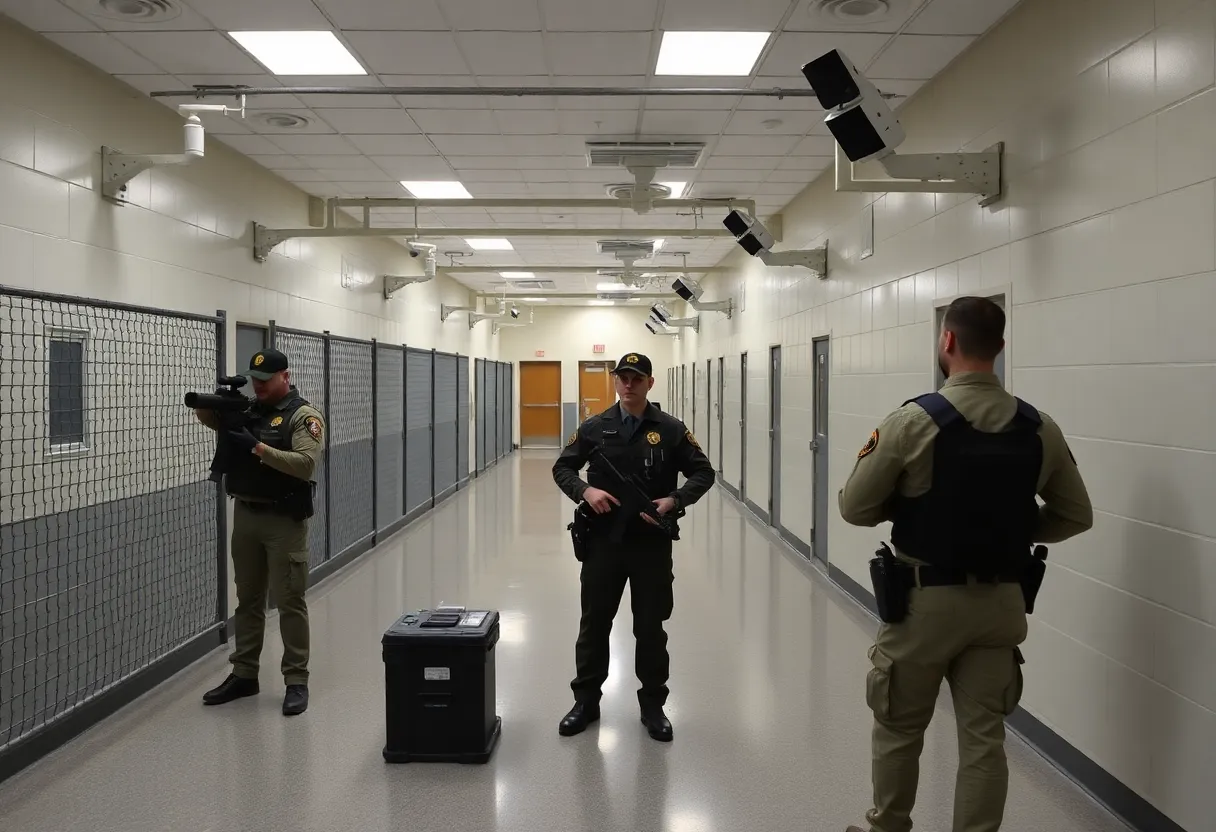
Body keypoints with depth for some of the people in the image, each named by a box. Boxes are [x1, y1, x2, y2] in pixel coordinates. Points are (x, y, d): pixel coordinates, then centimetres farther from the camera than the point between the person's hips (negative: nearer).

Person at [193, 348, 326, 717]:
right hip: (245, 516, 6)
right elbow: (208, 416, 10)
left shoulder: (304, 415, -9)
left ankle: (296, 680, 6)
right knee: (248, 599, 14)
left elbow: (305, 464, -20)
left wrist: (257, 447, -23)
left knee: (289, 601, -1)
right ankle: (244, 674, 24)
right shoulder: (246, 410, 11)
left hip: (284, 521, -6)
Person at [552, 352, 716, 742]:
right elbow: (562, 468, 9)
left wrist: (673, 500, -15)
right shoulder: (595, 428, 3)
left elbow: (703, 473, 1)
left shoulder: (670, 429, -2)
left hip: (651, 543, -1)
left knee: (651, 627, 9)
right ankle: (586, 701, 25)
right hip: (603, 541, 1)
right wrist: (585, 491, -11)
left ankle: (653, 705, 24)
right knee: (594, 623, 10)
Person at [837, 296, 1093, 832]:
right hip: (1000, 601, 3)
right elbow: (1075, 516, 7)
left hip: (926, 599, -3)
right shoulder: (1040, 429, -3)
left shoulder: (913, 421, -16)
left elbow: (854, 508, -10)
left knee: (899, 727, 16)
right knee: (983, 735, 13)